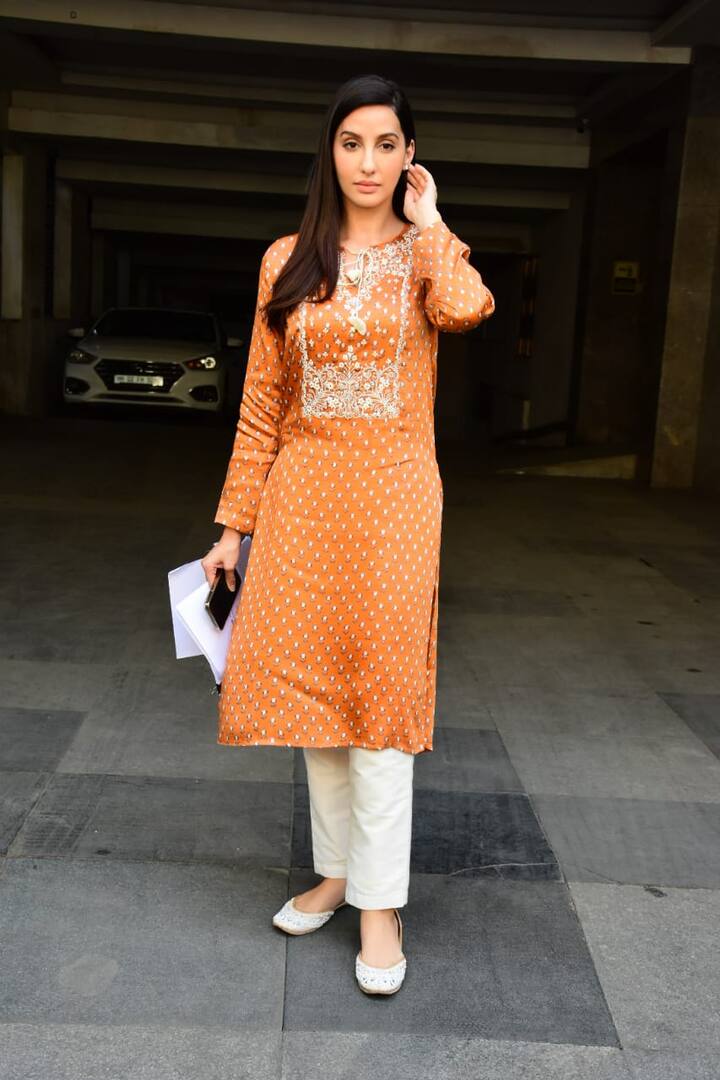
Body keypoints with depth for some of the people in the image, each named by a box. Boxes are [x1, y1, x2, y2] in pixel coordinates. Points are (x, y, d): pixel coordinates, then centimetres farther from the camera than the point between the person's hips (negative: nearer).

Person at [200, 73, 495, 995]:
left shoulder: (425, 254, 5)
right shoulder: (289, 261, 9)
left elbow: (466, 309, -22)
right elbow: (262, 405, 8)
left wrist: (425, 223, -6)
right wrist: (234, 522, 5)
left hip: (392, 494, -2)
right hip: (303, 493, 3)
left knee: (380, 687, -1)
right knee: (311, 679, 9)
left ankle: (379, 902, 10)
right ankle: (336, 869, 26)